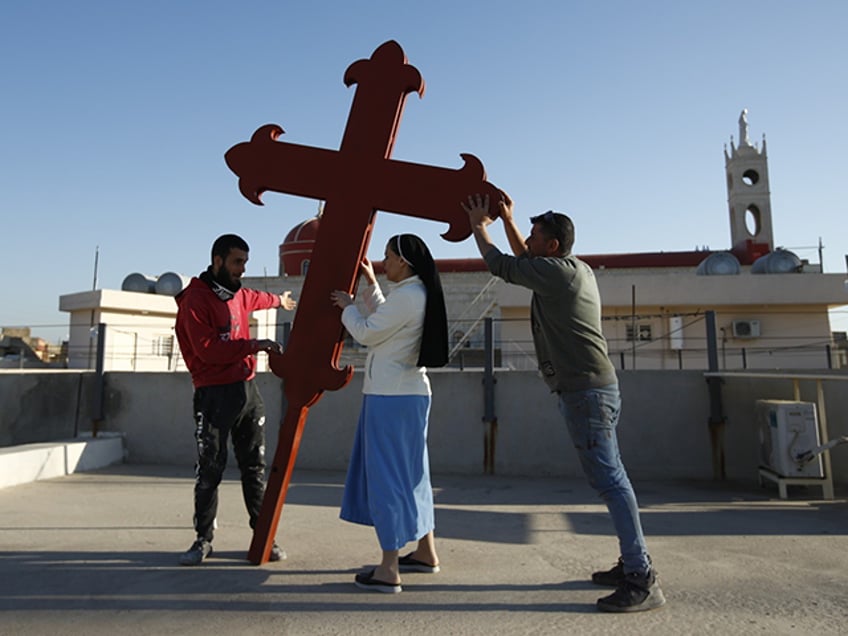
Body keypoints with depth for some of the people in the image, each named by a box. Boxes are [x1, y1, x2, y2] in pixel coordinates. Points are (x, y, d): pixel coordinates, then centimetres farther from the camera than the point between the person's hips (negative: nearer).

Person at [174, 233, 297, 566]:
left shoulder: (237, 294, 15)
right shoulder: (196, 299, -8)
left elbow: (254, 298, 41)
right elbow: (208, 350, -18)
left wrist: (278, 299, 58)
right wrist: (254, 345, -21)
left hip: (247, 389, 7)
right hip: (214, 394, -6)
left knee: (254, 467, 8)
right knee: (209, 470, 2)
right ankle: (203, 539, 17)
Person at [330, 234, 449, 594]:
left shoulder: (406, 295, -17)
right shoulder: (419, 294, 13)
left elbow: (366, 333, -12)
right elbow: (385, 319, 27)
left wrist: (347, 306, 5)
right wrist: (370, 284, 25)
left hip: (391, 397, -10)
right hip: (408, 394, 10)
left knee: (387, 475, -4)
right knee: (409, 472, 17)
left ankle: (389, 571, 4)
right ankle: (426, 552, 28)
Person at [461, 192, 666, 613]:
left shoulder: (557, 272, -13)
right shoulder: (577, 269, 16)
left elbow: (502, 266, -4)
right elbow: (525, 261, 30)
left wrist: (479, 226, 10)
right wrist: (507, 220, 28)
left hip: (585, 390, -10)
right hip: (593, 387, 10)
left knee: (608, 480, -8)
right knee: (610, 477, 14)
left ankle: (642, 582, -1)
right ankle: (633, 564, 24)